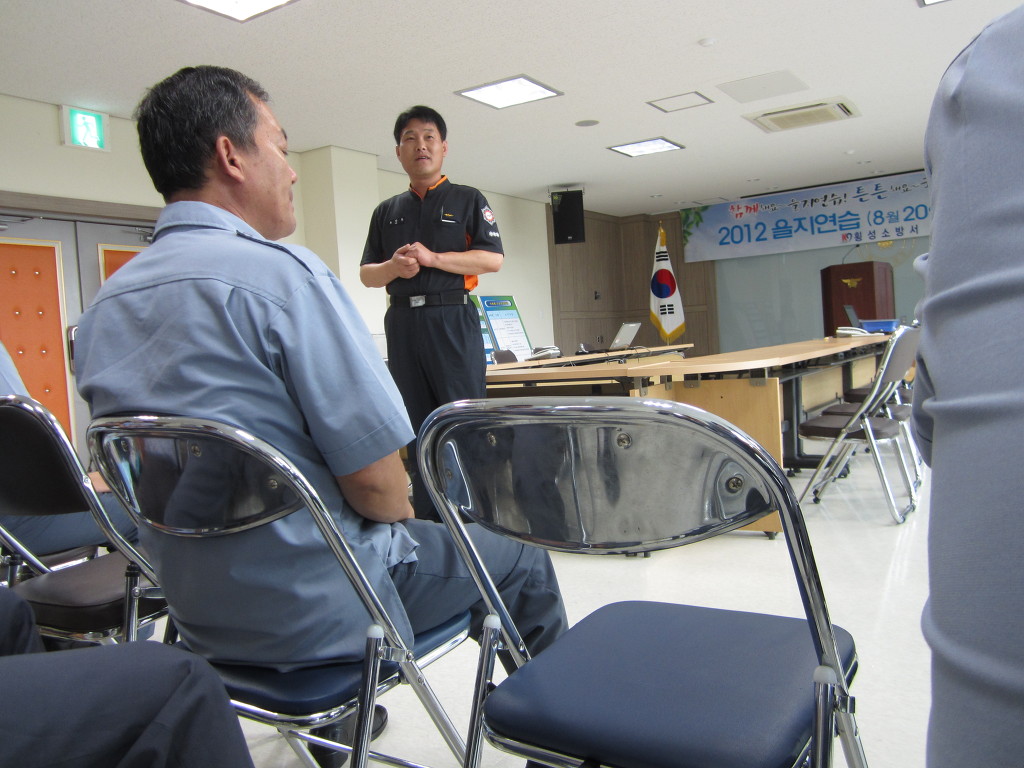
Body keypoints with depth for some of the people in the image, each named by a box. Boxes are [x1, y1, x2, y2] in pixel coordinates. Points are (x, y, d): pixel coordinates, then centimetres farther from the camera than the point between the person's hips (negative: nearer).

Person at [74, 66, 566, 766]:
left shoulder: (103, 308, 2)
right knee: (523, 559, 13)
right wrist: (399, 511, -1)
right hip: (319, 615, -8)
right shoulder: (281, 272, -23)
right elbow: (376, 479, -25)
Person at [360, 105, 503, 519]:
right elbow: (366, 274, 17)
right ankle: (426, 523, 14)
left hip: (453, 318, -4)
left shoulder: (468, 200, 10)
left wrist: (432, 258, -12)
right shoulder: (386, 211, 20)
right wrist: (394, 267, -6)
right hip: (402, 322, 4)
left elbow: (493, 258, -2)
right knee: (416, 424, 6)